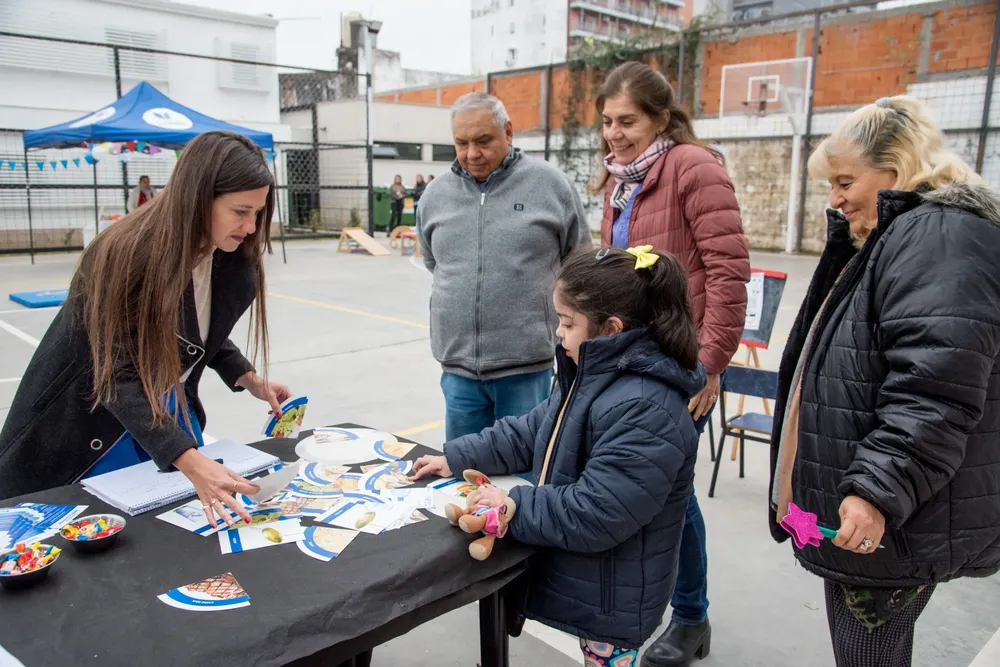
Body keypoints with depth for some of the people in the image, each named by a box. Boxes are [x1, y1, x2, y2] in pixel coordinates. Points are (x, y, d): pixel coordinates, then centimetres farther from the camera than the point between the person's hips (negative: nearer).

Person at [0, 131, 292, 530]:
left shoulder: (235, 262, -11)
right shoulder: (129, 254, -30)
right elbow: (118, 377, -35)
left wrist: (250, 380, -8)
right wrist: (191, 462, -46)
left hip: (172, 409, 6)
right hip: (86, 417, -6)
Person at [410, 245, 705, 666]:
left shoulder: (643, 410, -31)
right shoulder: (595, 375, 3)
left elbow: (593, 515, -32)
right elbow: (531, 433, 9)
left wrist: (514, 506, -22)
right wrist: (457, 459, 3)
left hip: (611, 598, -8)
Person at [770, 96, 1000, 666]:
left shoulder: (941, 238, -16)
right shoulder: (894, 237, 17)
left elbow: (933, 393, -26)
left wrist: (877, 491, -27)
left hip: (891, 524, -10)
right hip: (855, 513, 10)